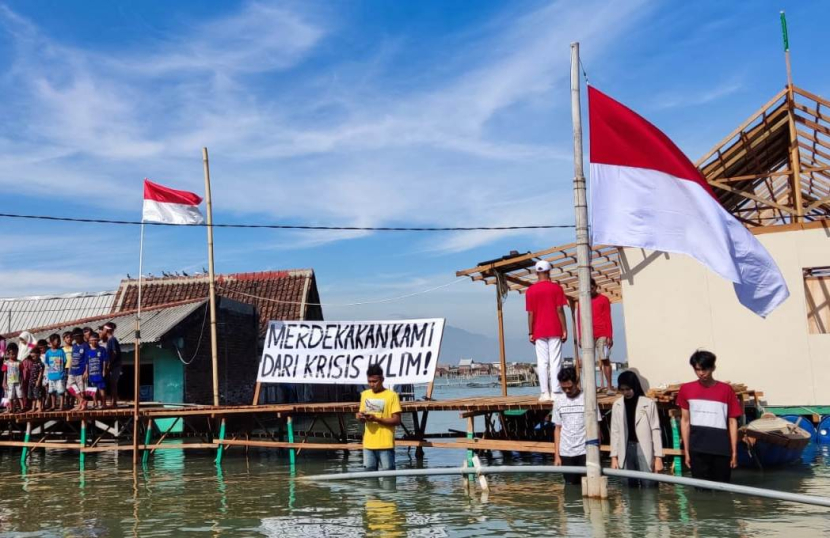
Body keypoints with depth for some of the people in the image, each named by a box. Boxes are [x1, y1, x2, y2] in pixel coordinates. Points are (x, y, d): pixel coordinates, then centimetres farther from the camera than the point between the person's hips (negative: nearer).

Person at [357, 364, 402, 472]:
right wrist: (361, 417, -6)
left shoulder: (392, 395, -6)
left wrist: (376, 419, -19)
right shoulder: (364, 394, 11)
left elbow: (397, 420, -9)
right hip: (368, 443, 5)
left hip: (386, 444, -5)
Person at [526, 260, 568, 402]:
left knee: (542, 362, 3)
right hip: (555, 331, -1)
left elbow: (530, 314, 1)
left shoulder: (530, 291, 2)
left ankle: (545, 393, -1)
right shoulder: (556, 288, -1)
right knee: (555, 362, -1)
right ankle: (555, 392, -5)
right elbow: (560, 310, -5)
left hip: (539, 332, 1)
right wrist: (564, 330, 0)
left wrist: (530, 333, 6)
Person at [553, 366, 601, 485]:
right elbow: (558, 429, 10)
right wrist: (556, 455, 6)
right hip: (566, 453, 3)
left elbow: (595, 426, -2)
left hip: (585, 452, -3)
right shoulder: (558, 400, 6)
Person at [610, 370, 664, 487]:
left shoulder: (649, 403, -2)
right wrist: (614, 456, 5)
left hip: (644, 450, -3)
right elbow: (615, 432, 9)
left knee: (649, 487, -3)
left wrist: (658, 457, -4)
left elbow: (655, 430, -1)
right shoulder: (617, 405, 6)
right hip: (625, 450, 3)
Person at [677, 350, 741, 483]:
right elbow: (685, 421, 9)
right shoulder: (686, 389, 4)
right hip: (697, 448, 1)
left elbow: (732, 422, 2)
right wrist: (686, 451, 6)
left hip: (721, 448, -1)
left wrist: (734, 452, -1)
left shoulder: (726, 390, -1)